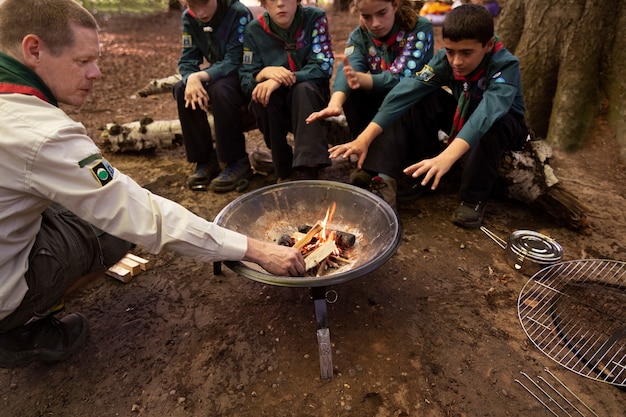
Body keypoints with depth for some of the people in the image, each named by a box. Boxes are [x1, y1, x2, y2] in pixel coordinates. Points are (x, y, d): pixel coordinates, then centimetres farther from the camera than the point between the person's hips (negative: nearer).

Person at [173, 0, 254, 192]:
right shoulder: (189, 18, -3)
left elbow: (234, 61, -25)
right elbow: (187, 60, -6)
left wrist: (200, 76, -38)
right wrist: (191, 79, -29)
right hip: (217, 75, 6)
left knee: (220, 89, -35)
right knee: (181, 89, -19)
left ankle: (237, 161, -21)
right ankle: (205, 159, -9)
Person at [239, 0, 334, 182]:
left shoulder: (315, 18, -10)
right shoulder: (254, 30, -7)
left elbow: (323, 66, -19)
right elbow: (245, 80, -9)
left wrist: (280, 81, -32)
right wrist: (264, 73, -33)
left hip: (309, 95, -1)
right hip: (274, 104, 2)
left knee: (304, 88, -32)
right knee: (262, 95, -29)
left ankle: (307, 170, -38)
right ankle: (285, 170, -18)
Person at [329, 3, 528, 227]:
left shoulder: (506, 66, -32)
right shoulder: (446, 59, -22)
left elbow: (487, 112, -50)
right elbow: (408, 90, -34)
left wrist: (446, 158, -67)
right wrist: (364, 139, -45)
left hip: (505, 126, -3)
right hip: (463, 119, 4)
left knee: (492, 125, -40)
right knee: (420, 99, -21)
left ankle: (475, 197, -19)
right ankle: (424, 174, -8)